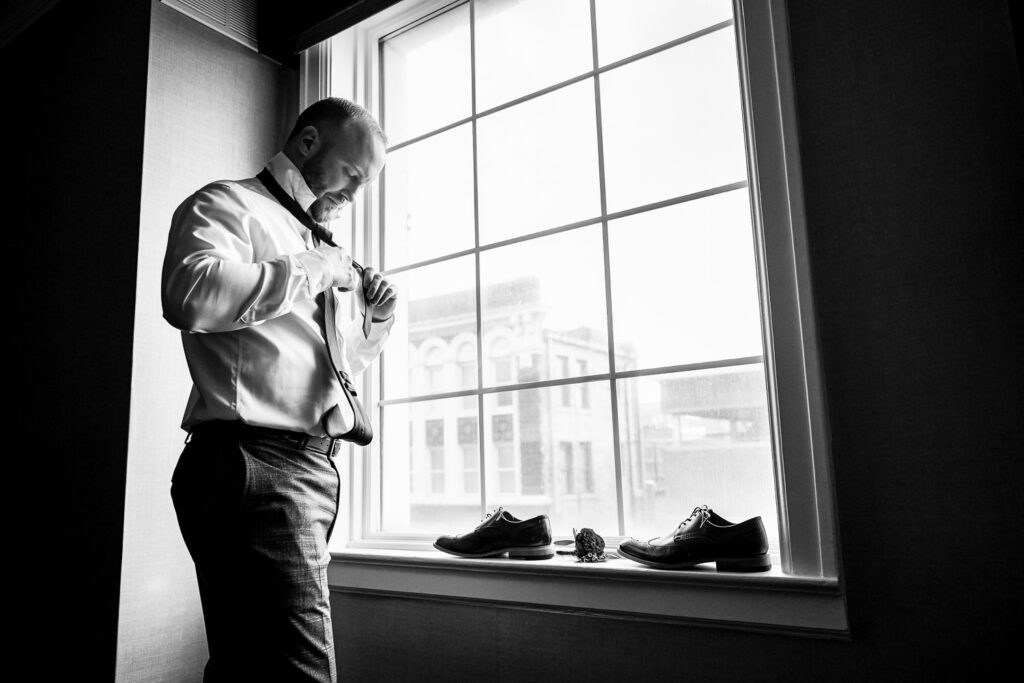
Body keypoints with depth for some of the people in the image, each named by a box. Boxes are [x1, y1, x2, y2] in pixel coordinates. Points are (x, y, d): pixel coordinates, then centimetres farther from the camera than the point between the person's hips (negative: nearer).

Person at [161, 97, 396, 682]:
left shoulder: (316, 243, 26)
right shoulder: (228, 206, 1)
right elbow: (191, 294, -23)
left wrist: (379, 319, 15)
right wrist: (311, 270, -12)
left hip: (313, 471, 9)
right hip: (254, 464, -9)